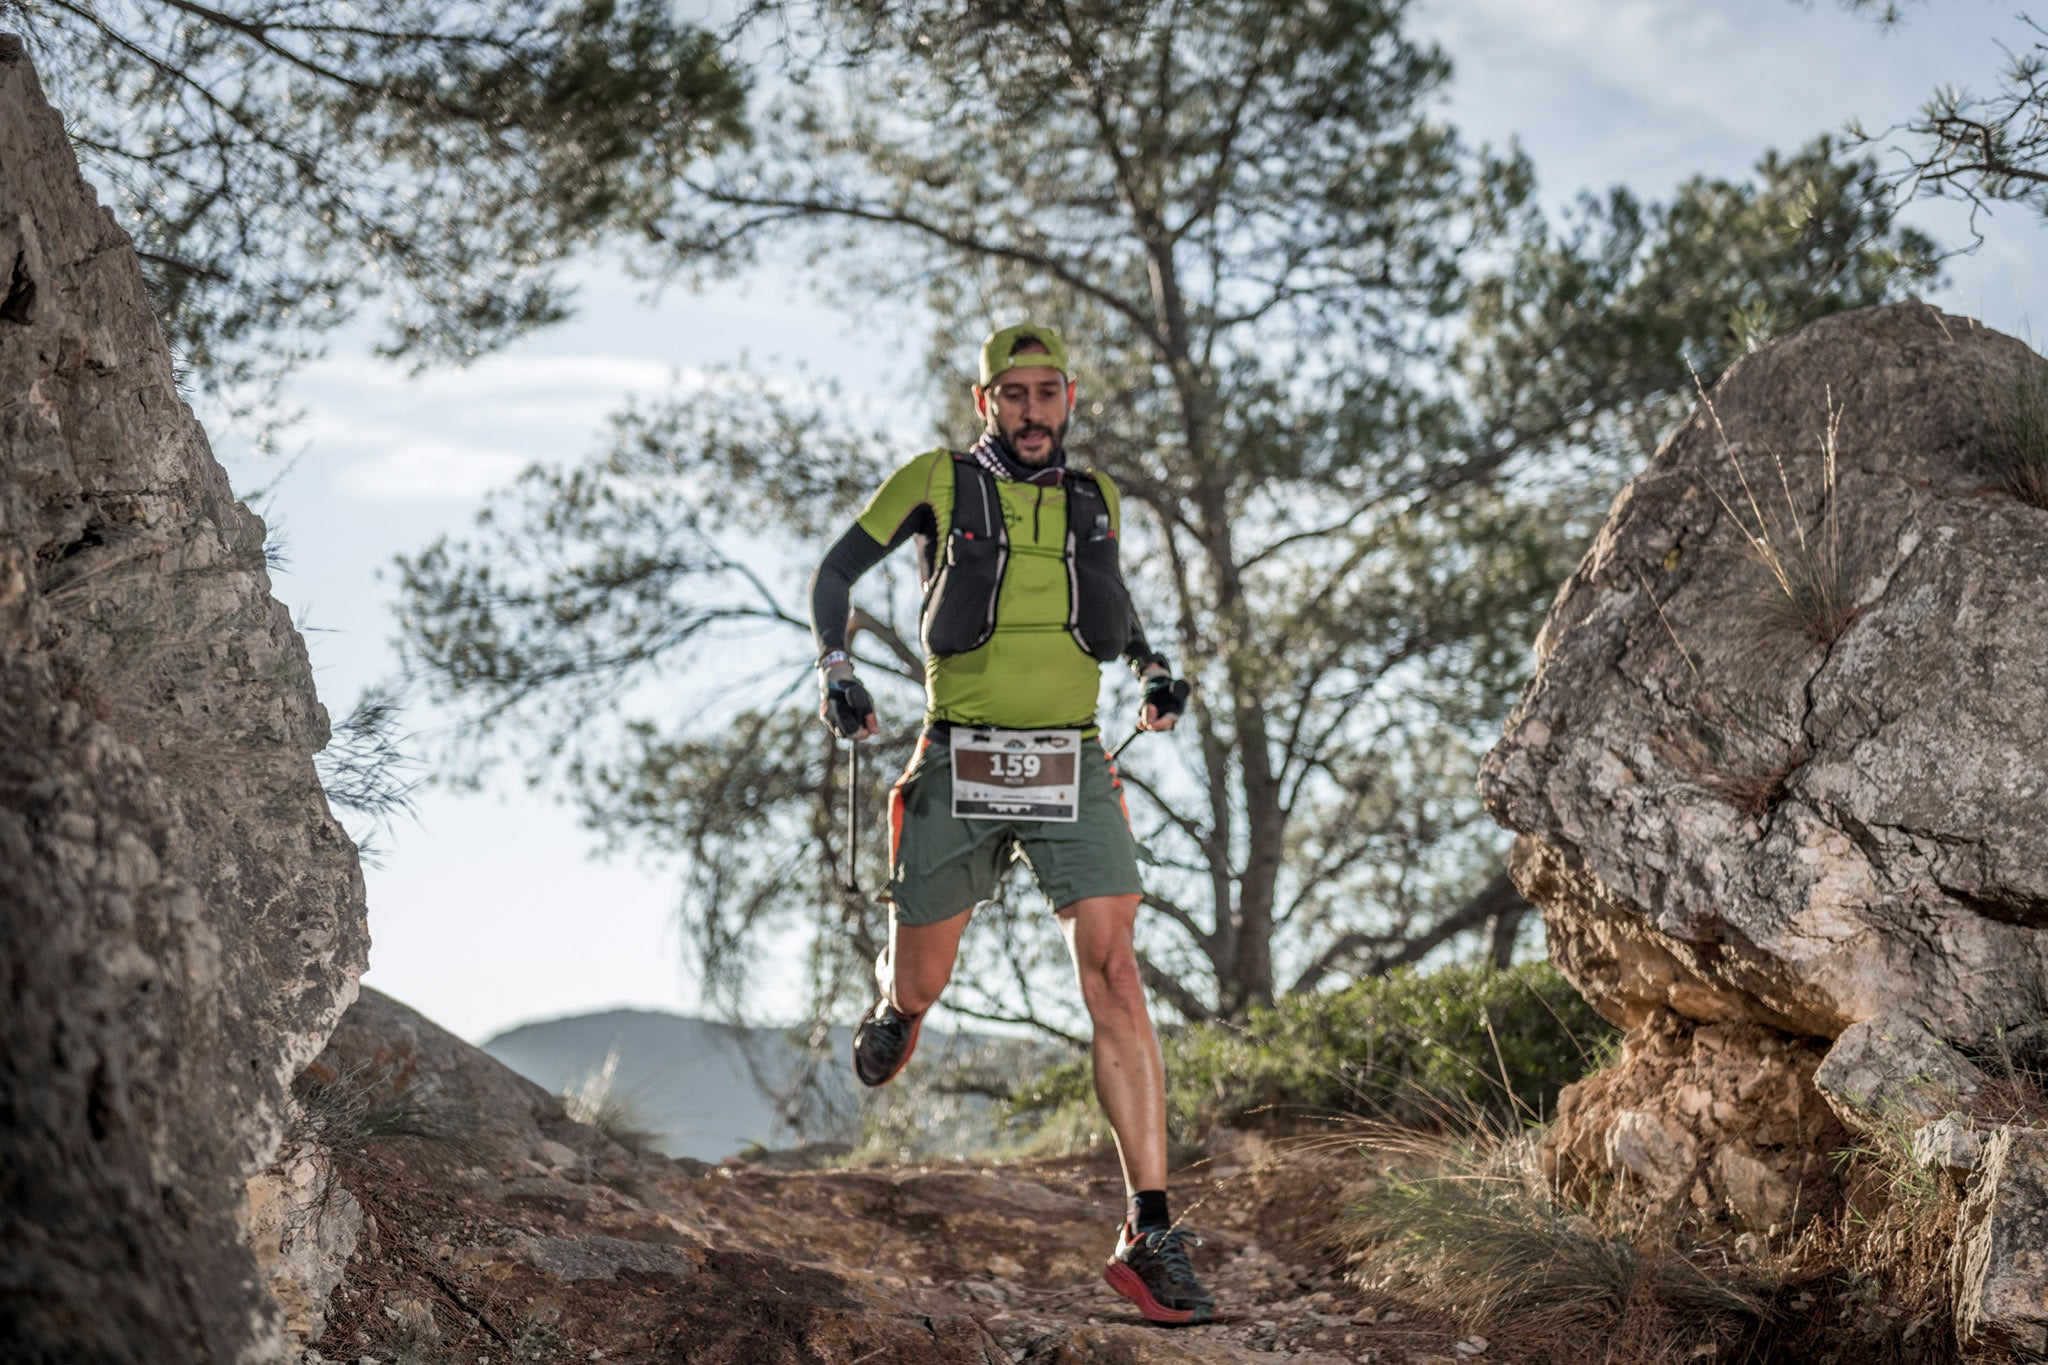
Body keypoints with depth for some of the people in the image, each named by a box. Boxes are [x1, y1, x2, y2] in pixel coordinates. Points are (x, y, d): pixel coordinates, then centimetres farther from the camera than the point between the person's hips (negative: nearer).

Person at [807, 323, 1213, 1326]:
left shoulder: (1093, 502, 12)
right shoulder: (937, 484, 1)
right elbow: (837, 571, 11)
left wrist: (1155, 669, 13)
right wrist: (835, 671, -3)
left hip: (1073, 772, 1)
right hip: (959, 769, -1)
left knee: (1114, 977, -14)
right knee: (920, 985, 8)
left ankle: (1149, 1236, -16)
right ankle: (894, 1004, 52)